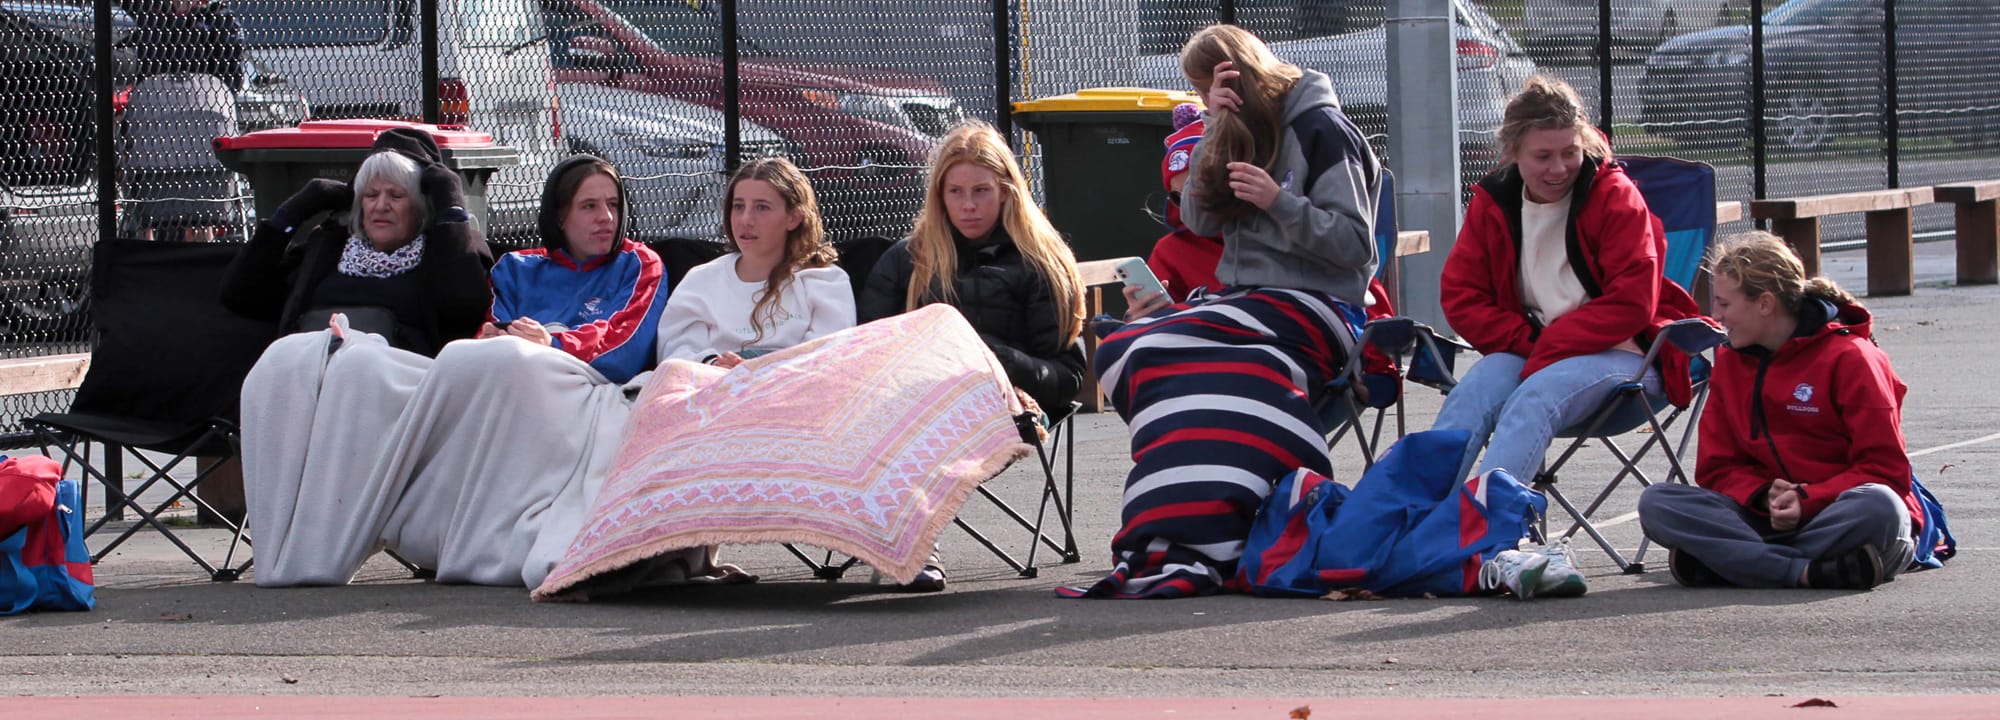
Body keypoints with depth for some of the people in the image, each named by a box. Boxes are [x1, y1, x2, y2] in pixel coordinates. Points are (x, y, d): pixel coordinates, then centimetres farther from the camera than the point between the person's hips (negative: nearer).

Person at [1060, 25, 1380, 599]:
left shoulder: (1320, 131, -2)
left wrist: (1279, 201, -18)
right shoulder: (1243, 132, 21)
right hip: (1247, 301, 8)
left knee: (1166, 355, -31)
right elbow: (1198, 218, 10)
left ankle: (1193, 551, -42)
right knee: (1121, 351, -20)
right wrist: (1217, 129, 3)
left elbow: (1354, 245, -7)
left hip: (1311, 309, -8)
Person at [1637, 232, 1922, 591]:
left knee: (1879, 507, -40)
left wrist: (1807, 502, -22)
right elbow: (1718, 467, 9)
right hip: (1767, 518, 4)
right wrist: (1764, 496, -13)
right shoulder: (1729, 362, 11)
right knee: (1657, 503, -19)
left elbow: (1886, 471, -10)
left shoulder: (1850, 358, -6)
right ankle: (1806, 572, -34)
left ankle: (1730, 561, -35)